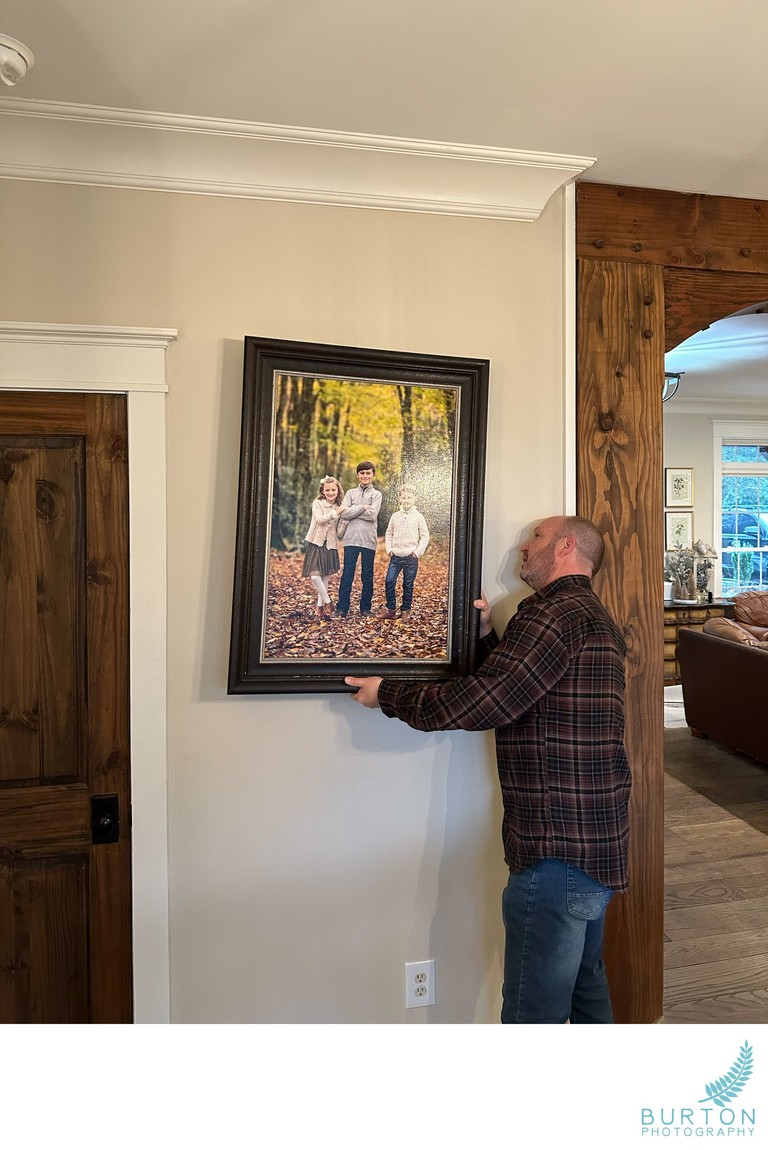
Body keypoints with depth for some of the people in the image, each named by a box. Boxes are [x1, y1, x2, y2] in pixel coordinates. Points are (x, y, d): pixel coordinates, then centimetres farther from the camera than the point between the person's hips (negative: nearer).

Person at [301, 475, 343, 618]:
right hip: (316, 543, -3)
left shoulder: (339, 507, 11)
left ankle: (320, 606, 15)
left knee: (325, 577, 4)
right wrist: (335, 512, -15)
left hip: (330, 546, 3)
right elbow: (320, 519, -18)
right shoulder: (317, 503, -1)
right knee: (315, 576, -13)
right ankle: (328, 602, 4)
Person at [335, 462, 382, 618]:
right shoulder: (351, 493, 12)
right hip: (351, 539, 0)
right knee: (347, 574, -2)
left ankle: (365, 607, 16)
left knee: (367, 576, 6)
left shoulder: (376, 494, 8)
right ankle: (342, 608, 1)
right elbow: (344, 514, -3)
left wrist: (351, 511, -6)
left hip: (369, 540, 0)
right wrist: (363, 507, -8)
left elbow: (372, 515, -9)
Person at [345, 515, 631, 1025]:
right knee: (586, 986, 26)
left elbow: (476, 704, -21)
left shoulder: (558, 611, -17)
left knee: (534, 1010, 2)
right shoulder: (594, 616, 16)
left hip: (559, 849, -10)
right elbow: (513, 690, 18)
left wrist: (386, 694, -9)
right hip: (599, 843, 10)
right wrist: (488, 636, 9)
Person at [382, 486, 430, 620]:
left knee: (408, 585, 4)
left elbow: (425, 536, 3)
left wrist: (418, 552, -6)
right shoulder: (395, 516, 8)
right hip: (396, 556, 2)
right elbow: (389, 534, 15)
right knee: (389, 581, -7)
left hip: (411, 558, -2)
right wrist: (389, 549, 3)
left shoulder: (418, 517, 1)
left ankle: (405, 611, 16)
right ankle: (390, 609, 6)